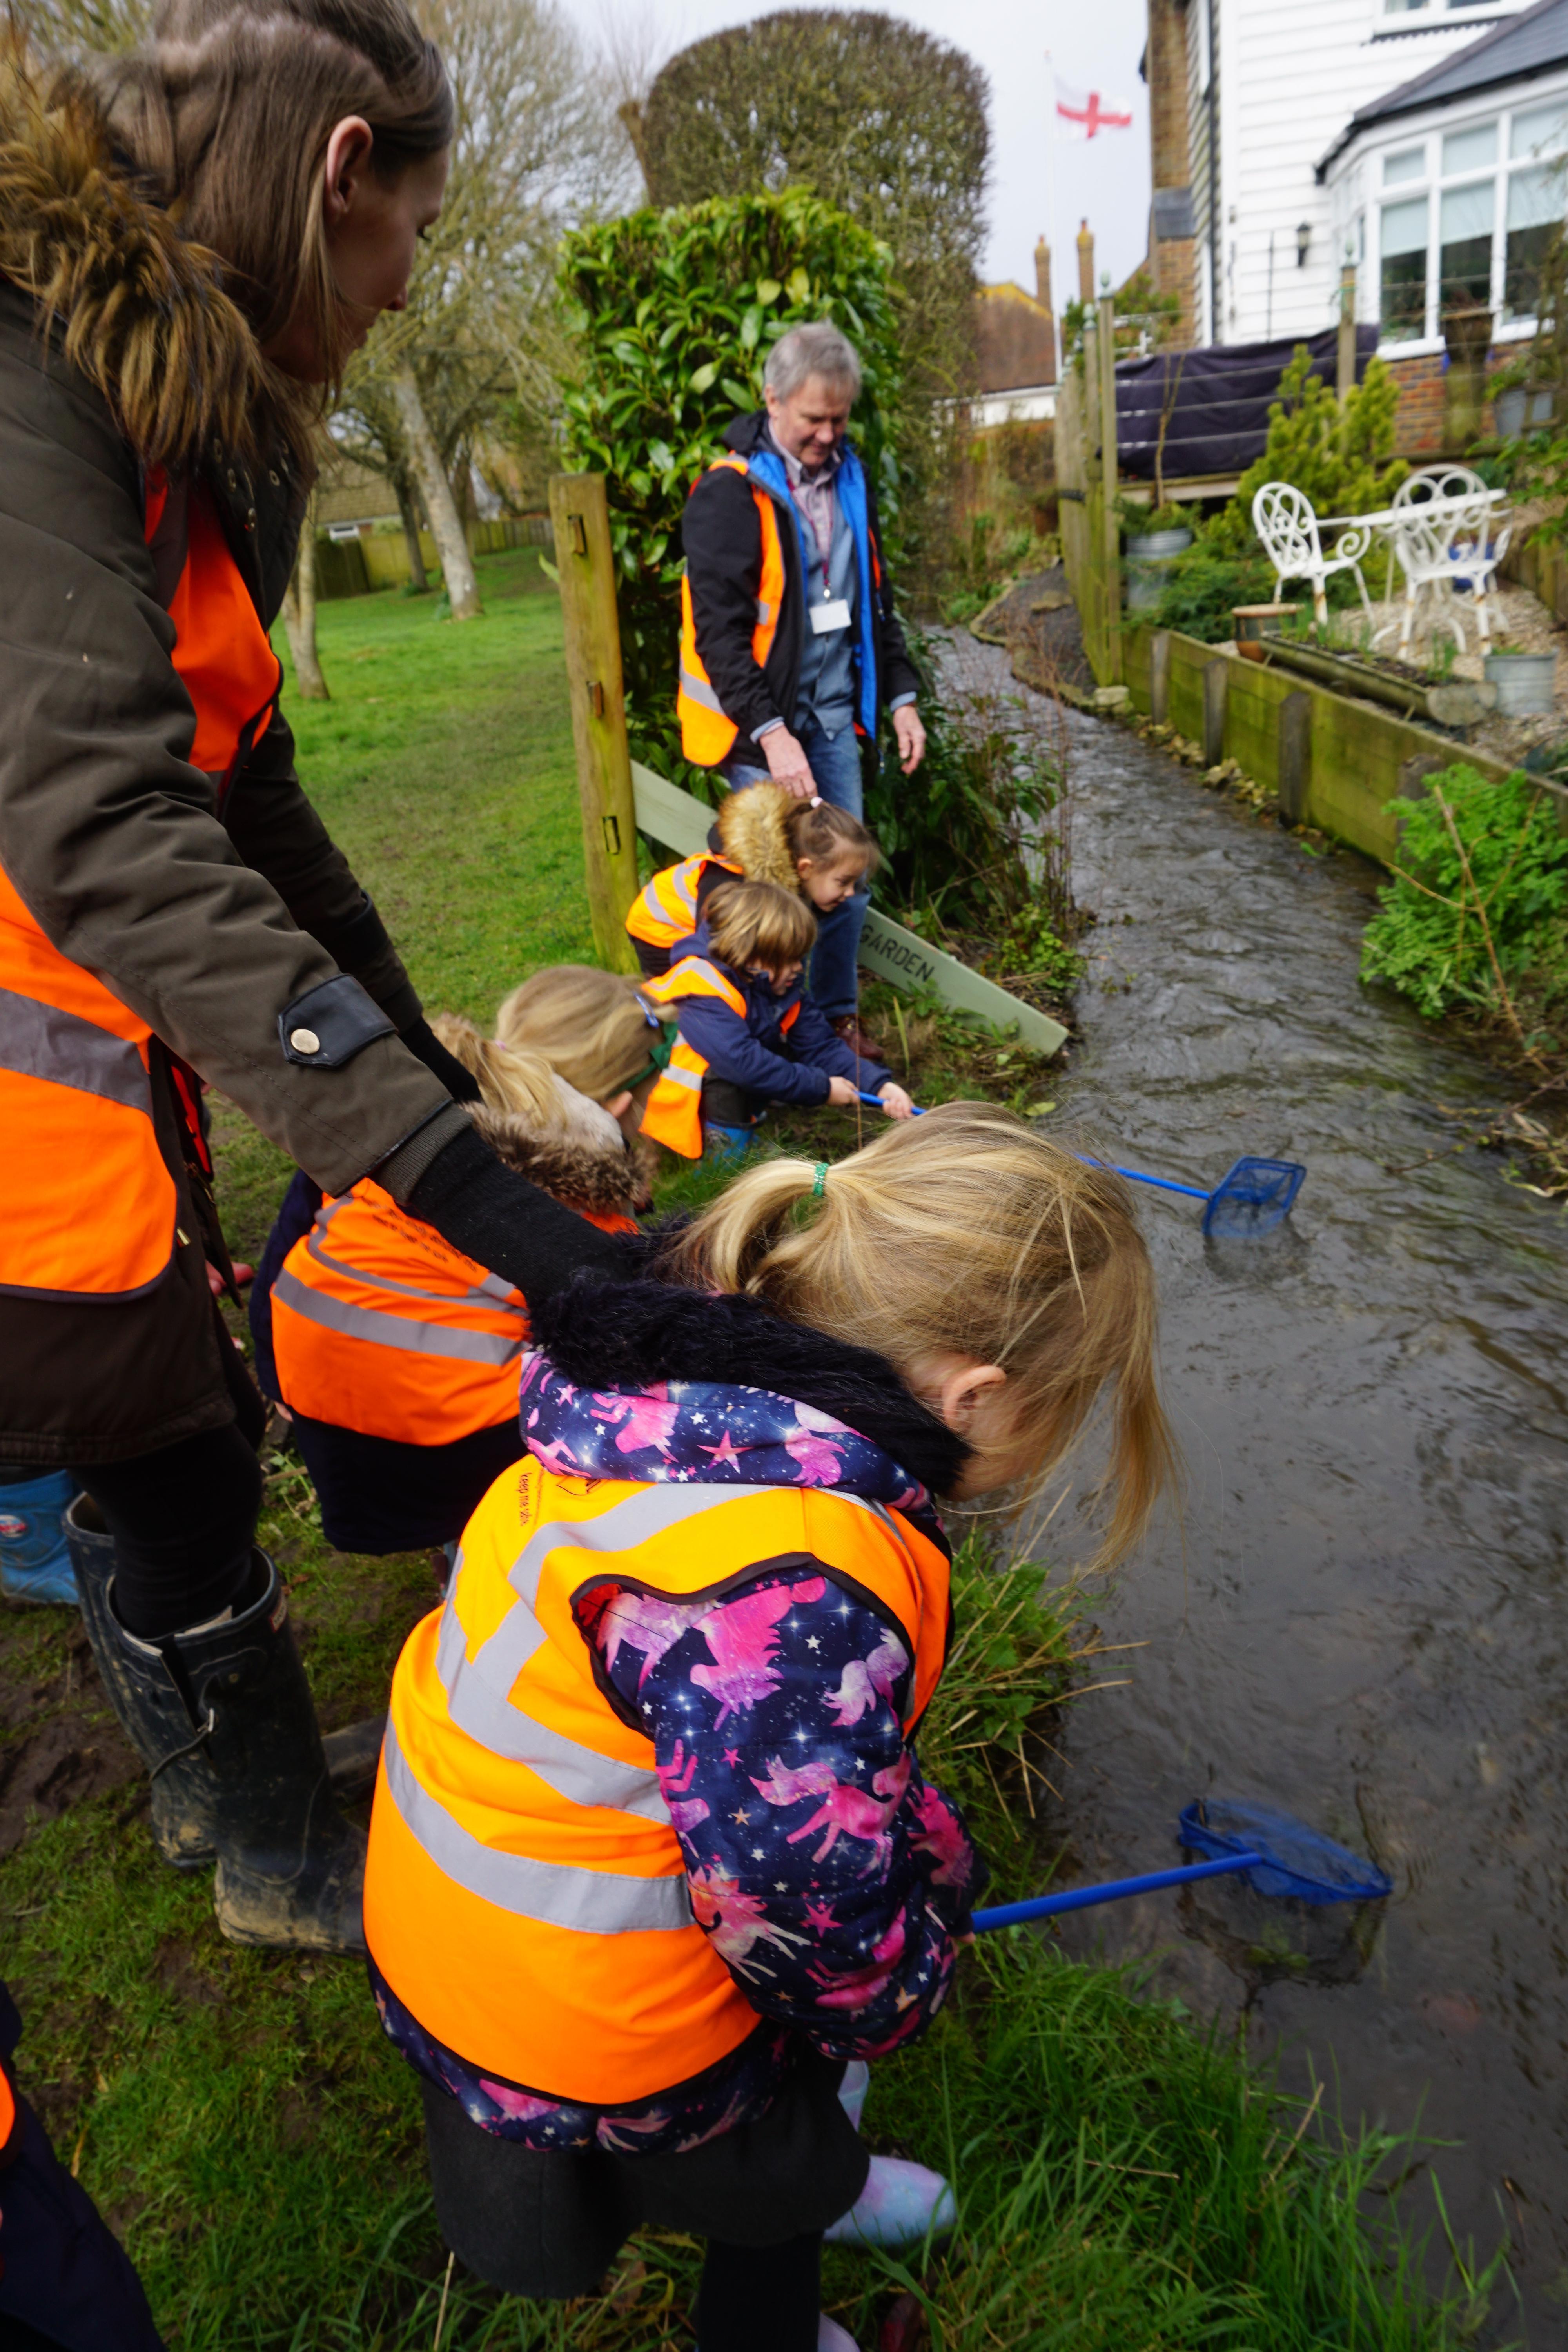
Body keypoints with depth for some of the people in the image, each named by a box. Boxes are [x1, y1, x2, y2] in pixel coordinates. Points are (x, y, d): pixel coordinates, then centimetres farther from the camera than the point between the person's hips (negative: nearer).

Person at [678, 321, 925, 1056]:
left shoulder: (850, 479, 11)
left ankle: (837, 1016, 24)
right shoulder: (728, 494, -11)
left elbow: (874, 601, 21)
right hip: (760, 719, -6)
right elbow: (719, 631, -16)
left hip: (833, 713, 6)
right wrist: (771, 731, -23)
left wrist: (900, 698, 14)